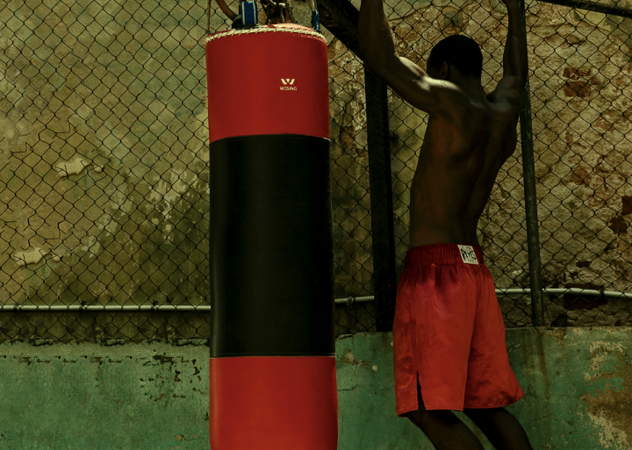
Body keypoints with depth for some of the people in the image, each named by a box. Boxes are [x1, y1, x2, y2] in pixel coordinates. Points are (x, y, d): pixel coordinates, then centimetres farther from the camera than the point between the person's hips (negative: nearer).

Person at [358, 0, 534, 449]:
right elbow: (516, 72, 34)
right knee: (487, 405, 12)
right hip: (473, 267, 9)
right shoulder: (505, 110, 11)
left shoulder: (452, 103, -11)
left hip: (434, 269, -8)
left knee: (430, 410, -9)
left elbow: (380, 58, -13)